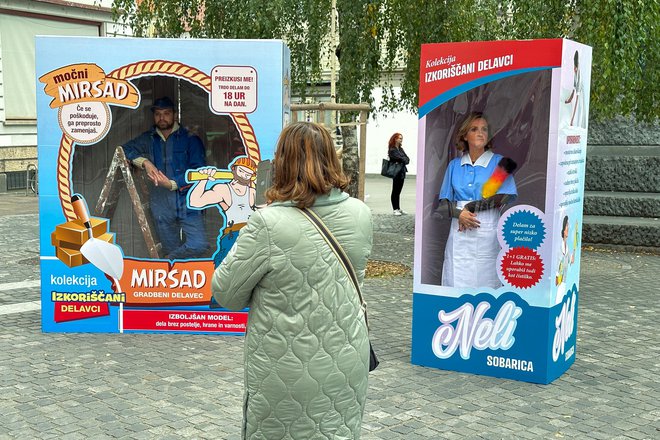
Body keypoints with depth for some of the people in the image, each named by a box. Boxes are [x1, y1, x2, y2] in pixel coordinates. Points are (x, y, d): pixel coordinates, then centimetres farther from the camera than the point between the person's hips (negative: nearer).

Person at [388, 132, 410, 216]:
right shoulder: (392, 149, -9)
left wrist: (405, 160, -9)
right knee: (395, 191, -2)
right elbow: (399, 158, -18)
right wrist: (405, 160, -2)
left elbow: (407, 159, 9)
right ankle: (395, 209, 0)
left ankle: (398, 208, 15)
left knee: (398, 191, 11)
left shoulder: (400, 149, 16)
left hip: (402, 172, 8)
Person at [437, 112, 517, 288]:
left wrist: (470, 207, -10)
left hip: (487, 231, -2)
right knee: (456, 281, 2)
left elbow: (506, 196, -7)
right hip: (458, 231, 2)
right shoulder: (454, 165, 11)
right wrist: (459, 213, -12)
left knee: (485, 282, -1)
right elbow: (444, 201, 9)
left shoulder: (499, 163, 3)